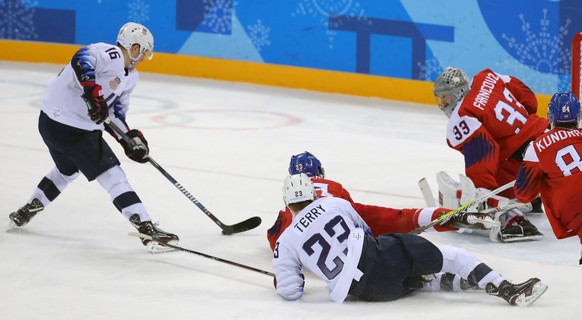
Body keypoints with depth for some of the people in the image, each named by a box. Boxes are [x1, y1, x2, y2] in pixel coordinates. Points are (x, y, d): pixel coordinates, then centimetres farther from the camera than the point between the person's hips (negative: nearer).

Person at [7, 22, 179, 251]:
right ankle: (145, 228, -17)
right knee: (111, 175, -12)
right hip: (69, 127, -11)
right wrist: (92, 91, -43)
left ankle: (27, 211, 49)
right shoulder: (110, 54, -17)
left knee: (68, 170, 35)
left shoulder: (130, 78, 15)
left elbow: (115, 114, 17)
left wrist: (130, 138, 5)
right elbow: (81, 60, -35)